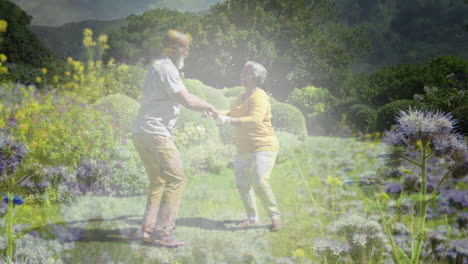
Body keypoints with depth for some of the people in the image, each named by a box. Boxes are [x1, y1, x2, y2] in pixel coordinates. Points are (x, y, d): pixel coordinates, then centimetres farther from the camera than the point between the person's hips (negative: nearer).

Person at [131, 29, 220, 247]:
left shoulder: (158, 67, 21)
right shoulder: (166, 69, -12)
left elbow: (178, 97, 32)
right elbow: (187, 101, -15)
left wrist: (200, 105, 27)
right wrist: (208, 106, 1)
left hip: (141, 134, 11)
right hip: (154, 133, -11)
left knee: (158, 181, 17)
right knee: (176, 179, -8)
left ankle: (148, 228, 15)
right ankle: (162, 231, -10)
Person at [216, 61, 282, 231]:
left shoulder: (259, 96, -14)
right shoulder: (242, 96, 15)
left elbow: (255, 119, -30)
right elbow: (233, 115, 28)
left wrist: (229, 120, -37)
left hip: (262, 147, -9)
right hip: (243, 149, 9)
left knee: (260, 182, -20)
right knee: (242, 184, 7)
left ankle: (275, 216, -5)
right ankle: (252, 217, 20)